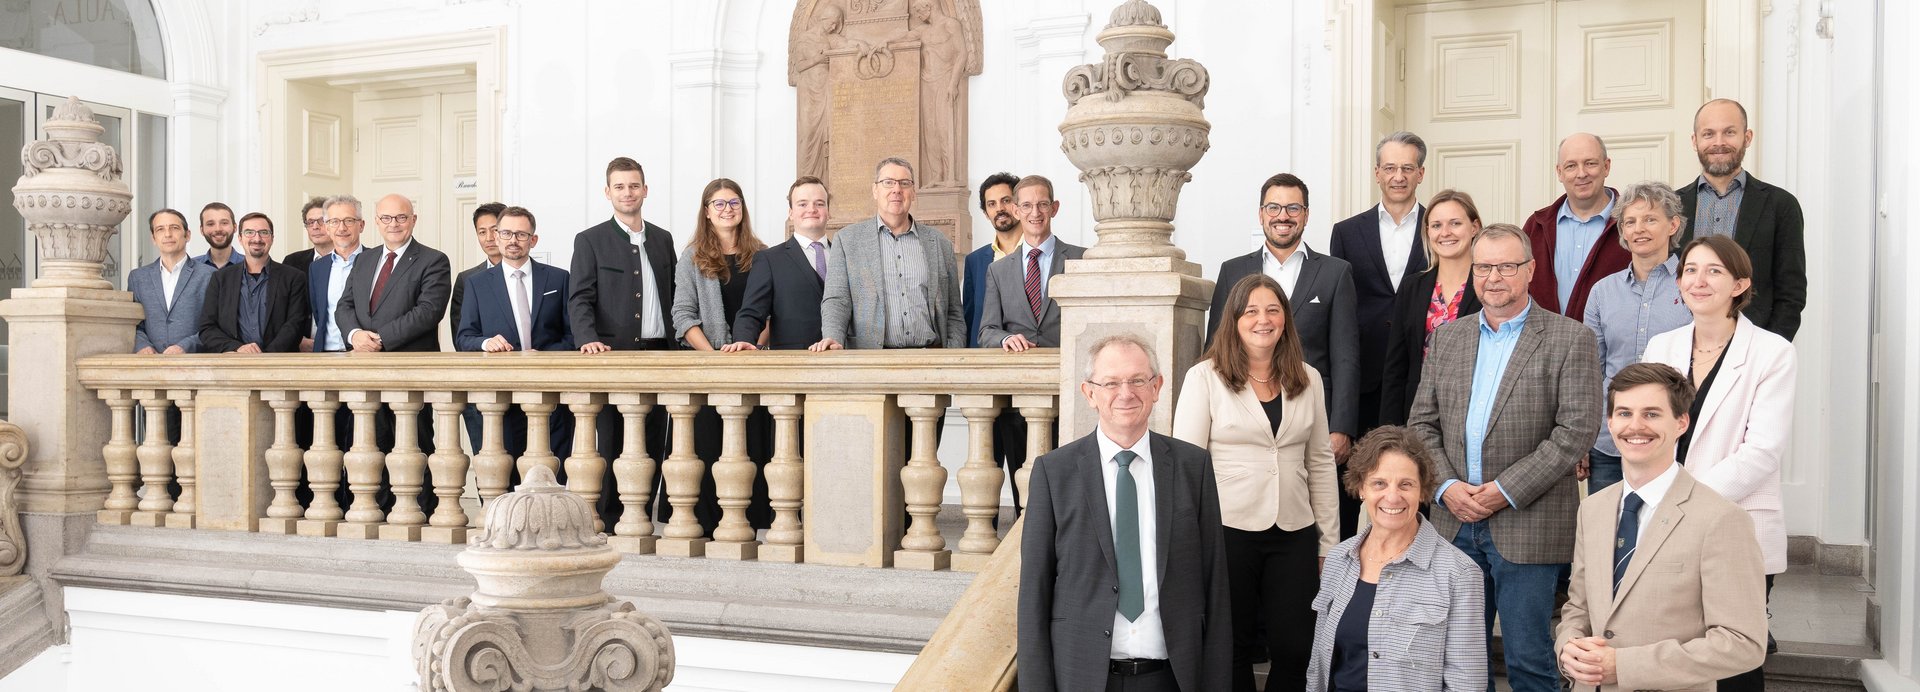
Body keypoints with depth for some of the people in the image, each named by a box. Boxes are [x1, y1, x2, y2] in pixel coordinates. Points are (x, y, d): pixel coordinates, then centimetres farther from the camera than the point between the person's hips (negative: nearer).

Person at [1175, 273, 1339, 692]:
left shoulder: (1307, 380, 8)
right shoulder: (1205, 378, -3)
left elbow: (1321, 464, 11)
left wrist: (1329, 542, 10)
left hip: (1294, 534, 3)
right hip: (1227, 532, -3)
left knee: (1294, 650, 4)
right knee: (1232, 652, 8)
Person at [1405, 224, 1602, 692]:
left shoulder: (1570, 340, -3)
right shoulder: (1447, 337, 12)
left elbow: (1577, 429, -10)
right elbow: (1422, 423, 10)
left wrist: (1506, 490, -15)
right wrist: (1446, 486, -6)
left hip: (1527, 526, -4)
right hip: (1456, 521, 4)